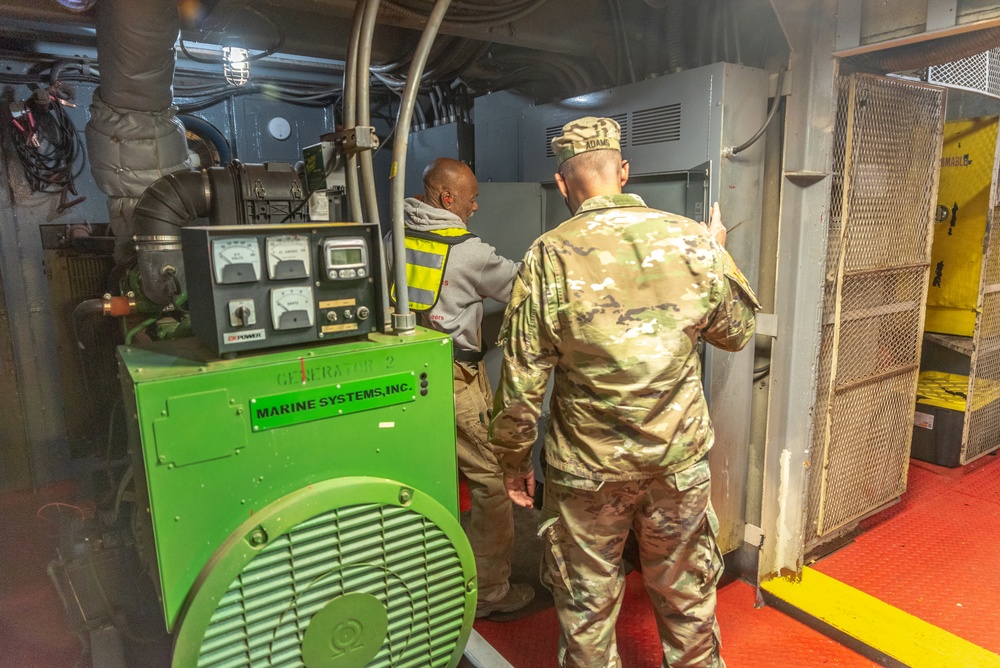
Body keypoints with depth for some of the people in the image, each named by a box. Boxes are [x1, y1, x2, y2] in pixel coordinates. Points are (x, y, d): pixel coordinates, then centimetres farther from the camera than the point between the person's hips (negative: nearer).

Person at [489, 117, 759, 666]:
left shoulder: (548, 258, -15)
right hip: (681, 458, 3)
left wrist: (514, 462, 2)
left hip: (587, 469, -2)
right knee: (687, 596, 24)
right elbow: (737, 332, 8)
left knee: (587, 606, 19)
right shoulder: (693, 241, -7)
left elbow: (521, 381, -13)